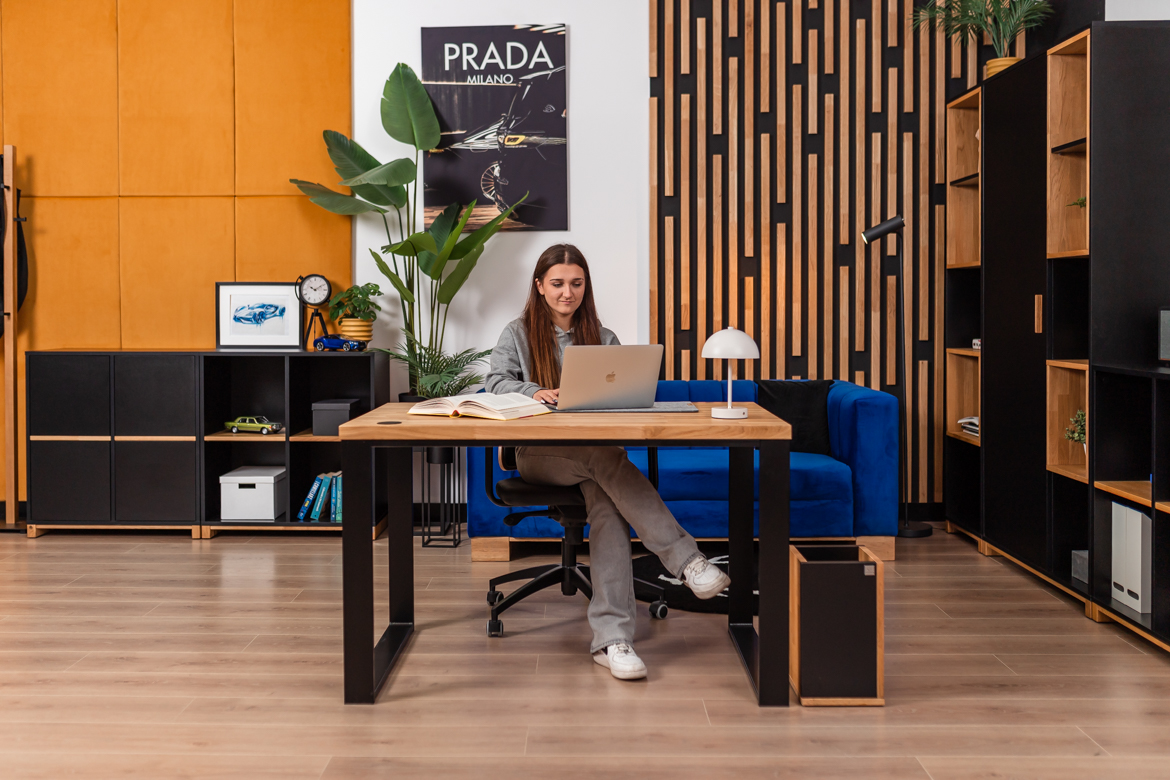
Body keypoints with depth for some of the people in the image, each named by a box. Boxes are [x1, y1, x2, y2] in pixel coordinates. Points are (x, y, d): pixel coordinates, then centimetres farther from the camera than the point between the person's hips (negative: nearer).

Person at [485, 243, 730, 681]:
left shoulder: (602, 339, 19)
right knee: (607, 462, -37)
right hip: (538, 455, -2)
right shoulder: (518, 334, 14)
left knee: (606, 497, -35)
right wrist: (534, 392, -20)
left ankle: (611, 638, -45)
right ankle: (687, 562, -43)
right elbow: (496, 382, 0)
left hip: (594, 453, 2)